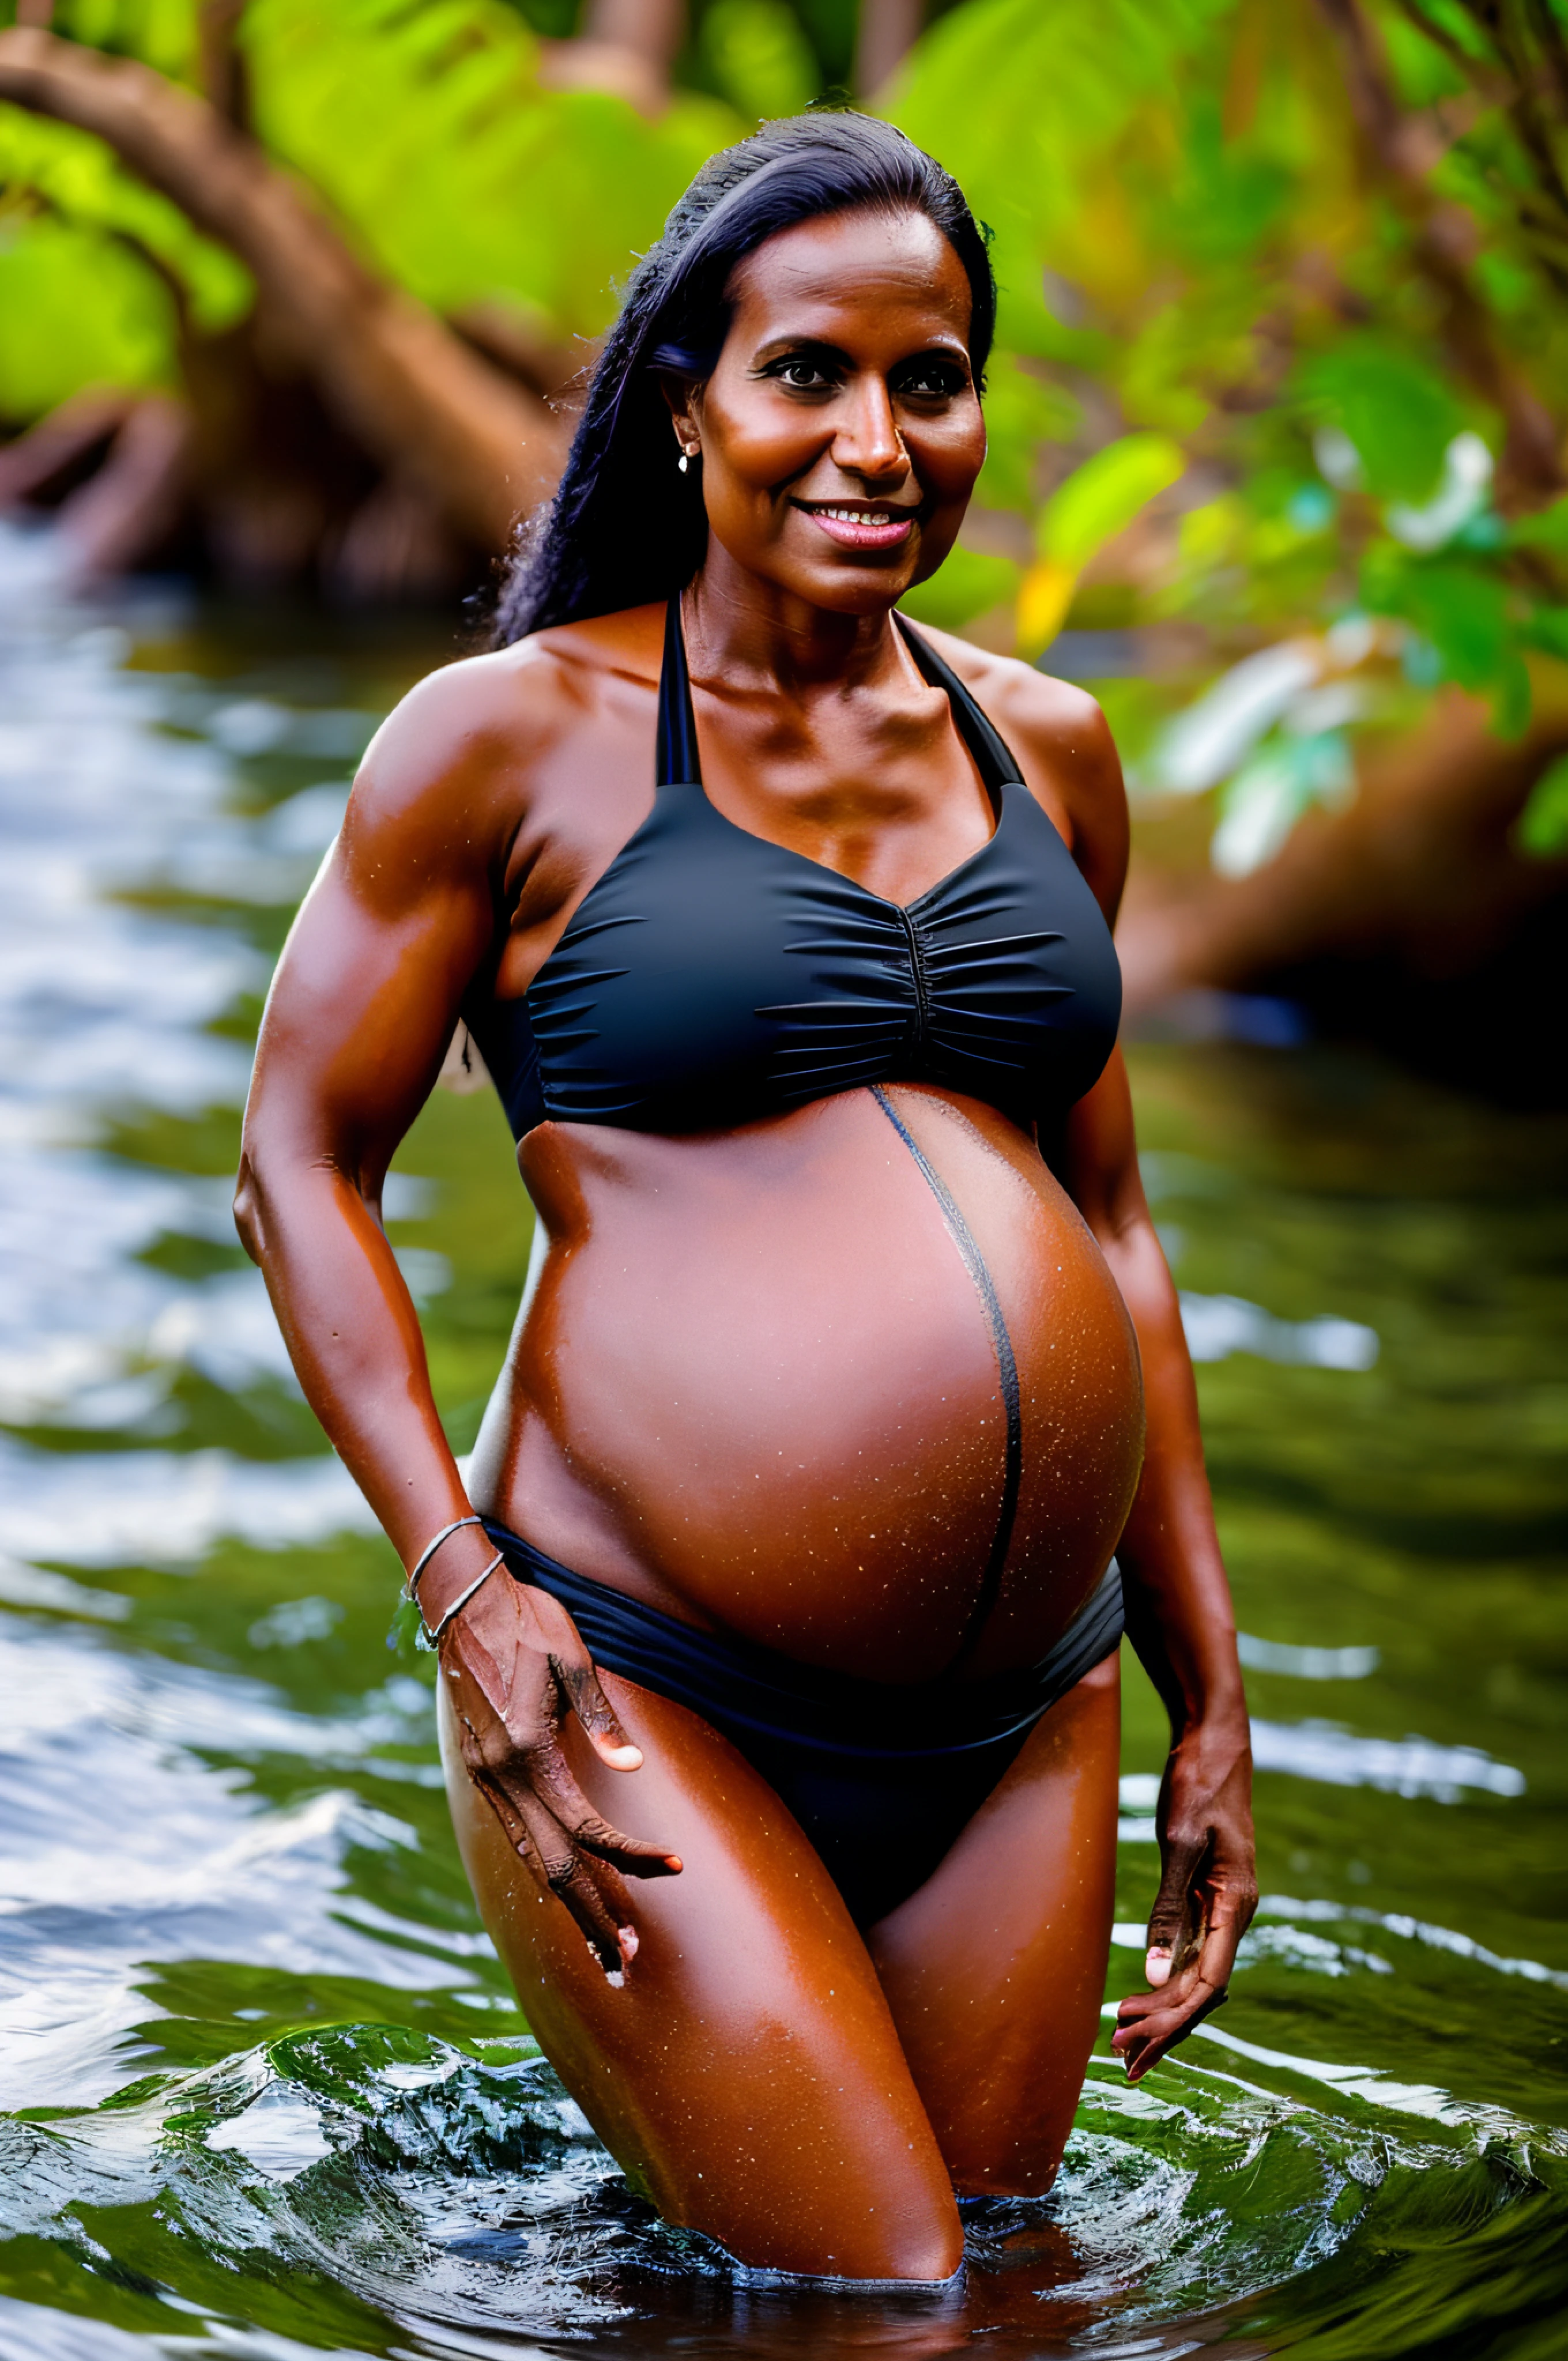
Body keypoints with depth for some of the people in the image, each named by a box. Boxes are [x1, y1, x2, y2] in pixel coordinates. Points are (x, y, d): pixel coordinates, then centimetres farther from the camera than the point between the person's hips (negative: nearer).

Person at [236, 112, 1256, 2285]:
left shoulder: (1044, 747, 12)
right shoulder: (515, 736, -3)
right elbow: (303, 1166, -1)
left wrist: (1212, 1700, 14)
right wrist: (461, 1587, -13)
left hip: (1025, 1717, 6)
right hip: (654, 1697, -5)